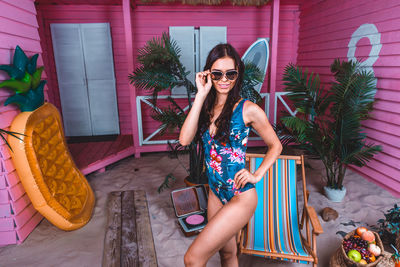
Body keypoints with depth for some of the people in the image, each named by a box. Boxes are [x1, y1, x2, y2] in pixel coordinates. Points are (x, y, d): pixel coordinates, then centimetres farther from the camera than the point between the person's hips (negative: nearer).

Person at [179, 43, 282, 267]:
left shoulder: (248, 110, -12)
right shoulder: (206, 107, 2)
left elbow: (275, 146, 0)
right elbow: (185, 139, -16)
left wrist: (257, 175, -11)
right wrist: (201, 95, -16)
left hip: (240, 196, -5)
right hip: (216, 192, 6)